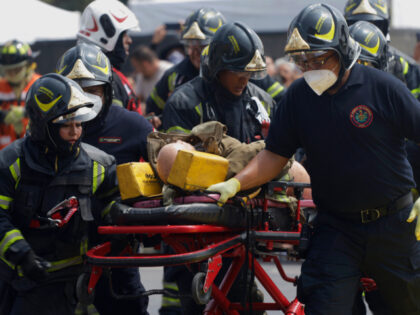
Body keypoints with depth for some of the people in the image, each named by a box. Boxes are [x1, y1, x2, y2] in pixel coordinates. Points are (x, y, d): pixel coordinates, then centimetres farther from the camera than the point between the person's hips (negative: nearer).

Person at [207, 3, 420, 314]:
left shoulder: (383, 87, -10)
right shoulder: (298, 96, 0)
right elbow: (276, 154, 4)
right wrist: (236, 183, -12)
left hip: (392, 222, -2)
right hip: (335, 227, 2)